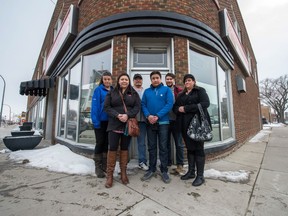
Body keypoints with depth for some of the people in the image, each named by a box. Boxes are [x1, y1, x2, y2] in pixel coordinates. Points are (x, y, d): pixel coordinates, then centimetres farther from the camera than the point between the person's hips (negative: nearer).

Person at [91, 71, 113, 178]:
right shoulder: (98, 90, -4)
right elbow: (94, 106, -11)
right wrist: (95, 121, -17)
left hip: (110, 121, 4)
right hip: (100, 121, -4)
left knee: (107, 143, 12)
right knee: (100, 143, 3)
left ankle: (105, 165, 27)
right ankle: (98, 167, 19)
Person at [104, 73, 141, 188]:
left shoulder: (134, 93, 10)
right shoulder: (111, 93, 10)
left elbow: (137, 107, -1)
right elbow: (106, 107, 0)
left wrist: (127, 115, -17)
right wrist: (117, 115, -16)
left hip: (128, 125, 1)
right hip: (114, 124, 0)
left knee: (124, 148, 9)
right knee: (112, 148, 0)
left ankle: (123, 173, 23)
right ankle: (110, 175, 12)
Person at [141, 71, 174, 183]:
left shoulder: (166, 89, 3)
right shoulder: (147, 91, 11)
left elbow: (169, 104, -8)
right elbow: (143, 104, 4)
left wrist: (158, 116, -17)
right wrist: (148, 115, -15)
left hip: (163, 122, -2)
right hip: (150, 122, 3)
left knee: (163, 147, 4)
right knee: (151, 147, 11)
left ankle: (164, 171, 19)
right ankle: (151, 169, 25)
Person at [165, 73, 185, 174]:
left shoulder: (180, 91, 1)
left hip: (176, 120, -2)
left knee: (179, 144, 6)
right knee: (166, 143, 12)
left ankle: (180, 165, 19)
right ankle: (167, 163, 28)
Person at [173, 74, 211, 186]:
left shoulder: (200, 90, 3)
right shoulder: (181, 95, 20)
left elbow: (205, 103, -13)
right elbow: (175, 107, 14)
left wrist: (186, 108, -15)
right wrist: (179, 109, -11)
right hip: (185, 124, 5)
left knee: (198, 148, -1)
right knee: (189, 148, 11)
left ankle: (200, 176, 10)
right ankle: (191, 172, 23)